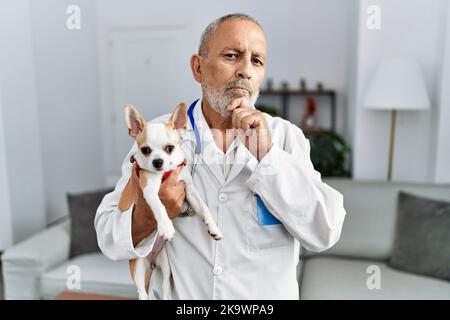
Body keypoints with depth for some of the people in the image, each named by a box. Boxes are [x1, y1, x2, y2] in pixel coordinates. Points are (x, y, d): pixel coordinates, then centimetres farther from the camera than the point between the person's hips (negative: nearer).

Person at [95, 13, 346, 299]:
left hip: (268, 295, 1)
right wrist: (146, 217, -27)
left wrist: (266, 155, -25)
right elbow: (109, 237, -7)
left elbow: (324, 233, -16)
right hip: (174, 293, 0)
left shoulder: (287, 136, -8)